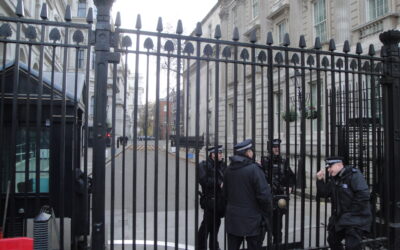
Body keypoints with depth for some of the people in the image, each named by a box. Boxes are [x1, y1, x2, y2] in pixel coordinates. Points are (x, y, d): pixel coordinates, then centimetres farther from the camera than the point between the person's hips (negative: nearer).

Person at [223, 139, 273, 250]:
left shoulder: (229, 169, 4)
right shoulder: (254, 169, -17)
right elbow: (264, 195, -18)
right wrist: (267, 215, -4)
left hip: (232, 219, 6)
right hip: (252, 220, -6)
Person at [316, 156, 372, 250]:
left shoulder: (354, 175, -15)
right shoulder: (333, 179, 8)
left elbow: (363, 195, -23)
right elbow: (324, 193, 6)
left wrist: (351, 212, -19)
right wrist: (320, 180, -8)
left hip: (355, 219, -8)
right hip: (339, 218, 8)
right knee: (332, 240, 19)